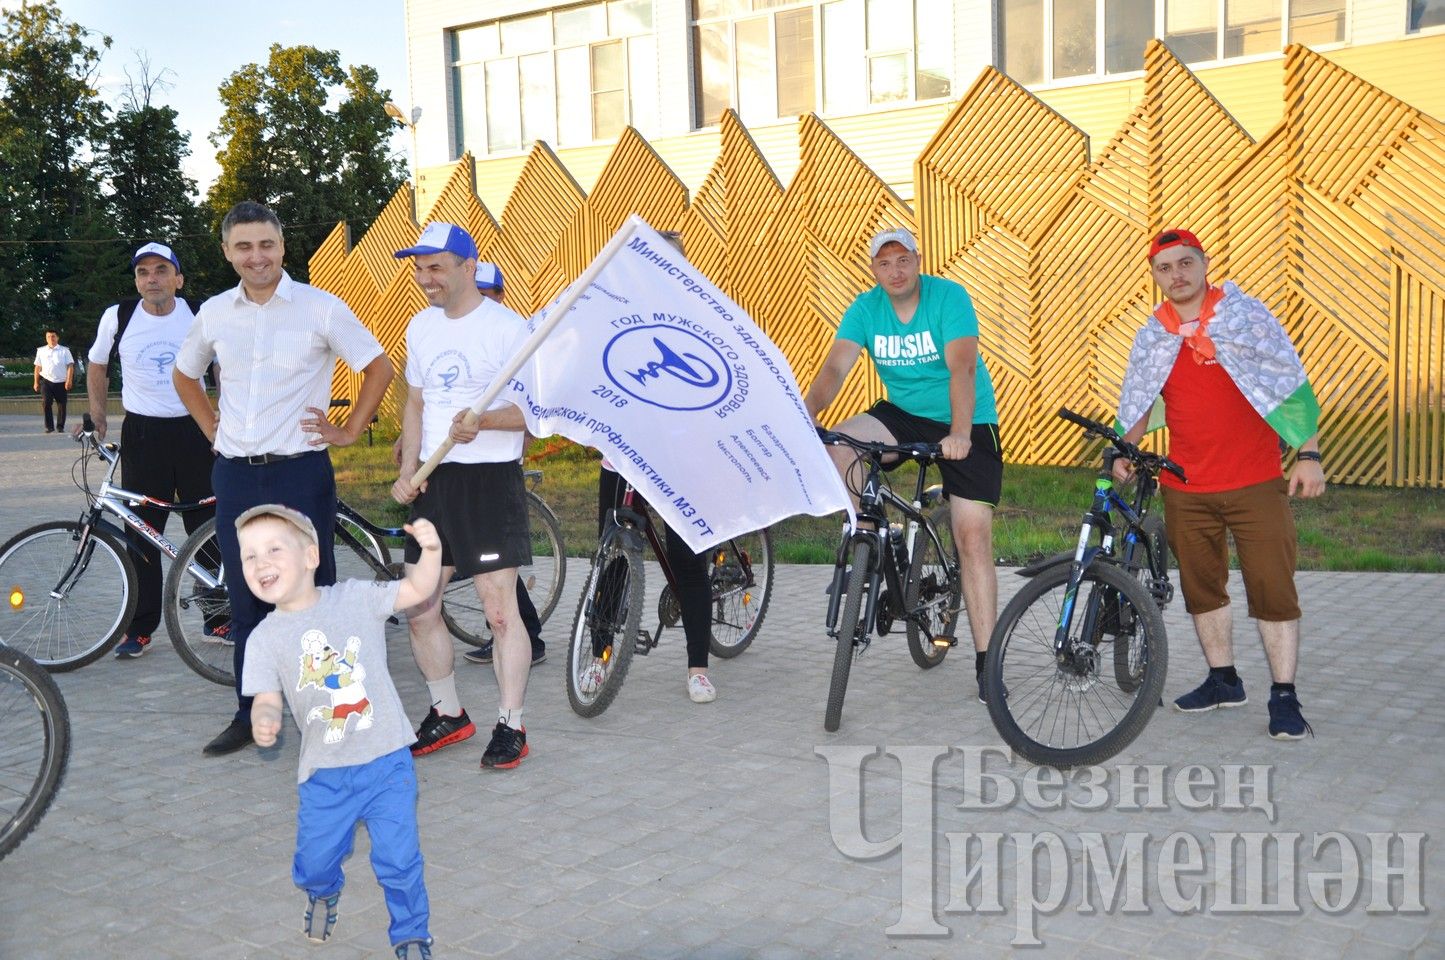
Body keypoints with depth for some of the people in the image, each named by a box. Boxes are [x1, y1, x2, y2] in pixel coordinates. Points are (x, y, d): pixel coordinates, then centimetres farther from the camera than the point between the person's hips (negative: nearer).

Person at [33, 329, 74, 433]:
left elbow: (70, 366, 0)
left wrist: (69, 380, -12)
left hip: (61, 382, -1)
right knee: (46, 403, -12)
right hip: (46, 381, 1)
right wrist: (36, 382, 9)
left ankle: (60, 426, 16)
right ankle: (49, 426, -8)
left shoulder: (64, 351, 4)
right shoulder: (41, 351, 10)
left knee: (62, 406, 2)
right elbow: (38, 367, 13)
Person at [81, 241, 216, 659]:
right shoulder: (118, 317, -2)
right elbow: (97, 366, 15)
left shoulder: (200, 317, -3)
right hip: (142, 435, 0)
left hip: (193, 432, 0)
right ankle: (140, 628, 12)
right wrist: (97, 414, 8)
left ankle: (219, 616, 18)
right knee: (141, 534, 2)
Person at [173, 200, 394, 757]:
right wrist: (212, 429, 13)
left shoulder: (321, 308, -6)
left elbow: (378, 367, 1)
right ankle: (249, 715, 22)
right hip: (235, 476, 4)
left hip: (300, 473, -4)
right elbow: (184, 376, 24)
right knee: (246, 600, 11)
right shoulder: (214, 313, 7)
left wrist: (350, 430, -2)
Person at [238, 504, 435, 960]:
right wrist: (263, 720, -31)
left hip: (386, 759, -2)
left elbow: (416, 589, -6)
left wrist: (431, 549, -25)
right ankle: (323, 893, 49)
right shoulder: (265, 638, -3)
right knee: (314, 862, 12)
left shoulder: (356, 597, -5)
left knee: (398, 861, -1)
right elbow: (266, 697, -8)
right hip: (324, 773, 2)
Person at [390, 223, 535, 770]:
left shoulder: (506, 327, -9)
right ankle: (447, 714, 26)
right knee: (419, 610, 9)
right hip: (433, 481, 7)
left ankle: (510, 728, 6)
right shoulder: (420, 327, 13)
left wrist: (484, 420, -30)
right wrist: (406, 471, 6)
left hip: (490, 480, -7)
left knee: (500, 608, -6)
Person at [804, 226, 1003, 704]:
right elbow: (835, 367, -17)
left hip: (968, 426, -4)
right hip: (903, 414, 4)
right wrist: (805, 416, -35)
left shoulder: (949, 296, -17)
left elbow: (961, 366, -30)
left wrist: (960, 433, -44)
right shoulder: (866, 307, -6)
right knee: (834, 453, -23)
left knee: (973, 539, -9)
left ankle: (986, 662, -3)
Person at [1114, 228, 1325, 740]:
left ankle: (1284, 698, 4)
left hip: (1256, 484, -4)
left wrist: (1308, 454, -6)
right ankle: (1223, 679, 28)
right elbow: (1138, 404, 16)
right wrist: (1125, 452, -1)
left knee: (1273, 590, -4)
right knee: (1201, 587, 12)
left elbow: (1293, 385, -1)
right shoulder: (1150, 337, 7)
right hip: (1186, 488, 4)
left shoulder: (1247, 314, -2)